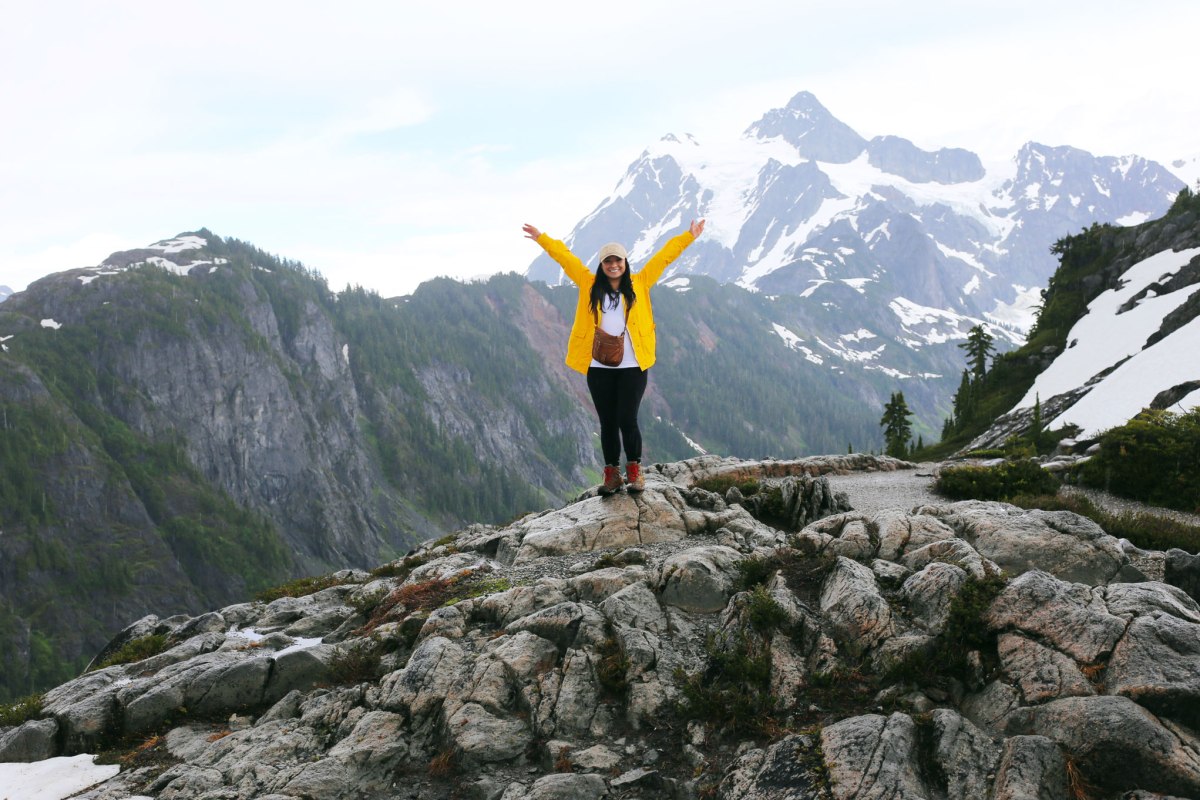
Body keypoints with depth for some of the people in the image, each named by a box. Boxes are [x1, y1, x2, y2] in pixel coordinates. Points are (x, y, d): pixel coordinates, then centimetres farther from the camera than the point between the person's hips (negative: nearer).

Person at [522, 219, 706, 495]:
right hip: (599, 368, 1)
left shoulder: (639, 284, 7)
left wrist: (688, 236, 6)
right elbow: (566, 257, 11)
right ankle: (612, 474, 17)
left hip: (632, 366, -1)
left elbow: (664, 257, 7)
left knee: (627, 420, -5)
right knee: (607, 421, 6)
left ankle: (634, 470, 13)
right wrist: (542, 239, 12)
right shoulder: (590, 285, 8)